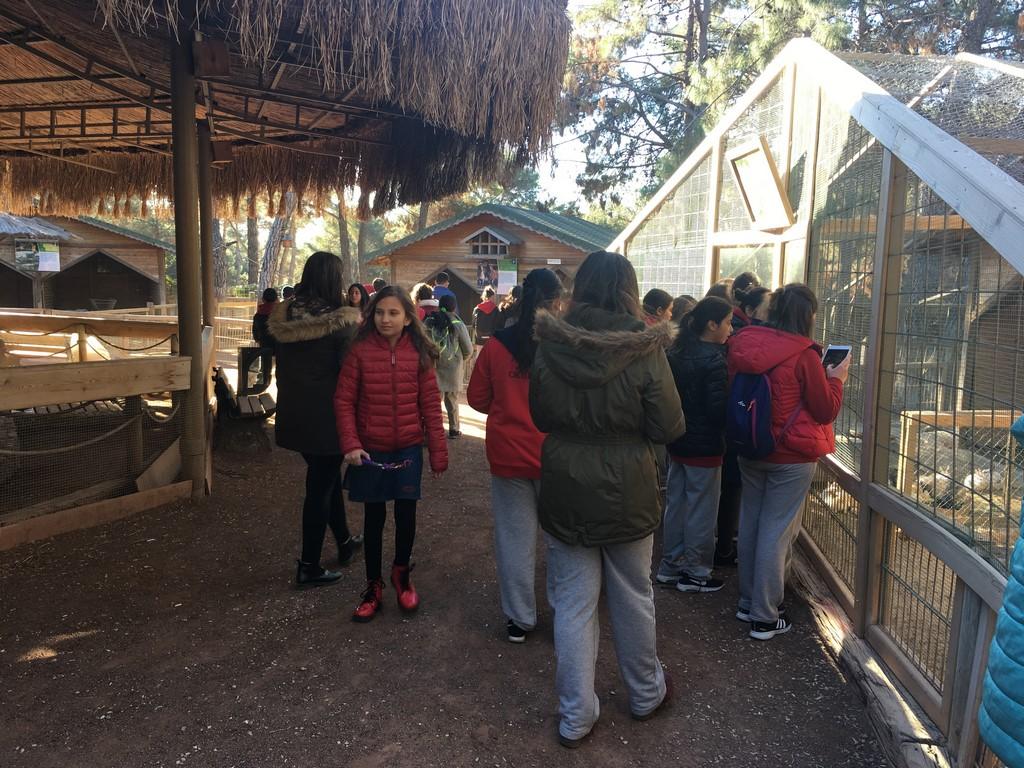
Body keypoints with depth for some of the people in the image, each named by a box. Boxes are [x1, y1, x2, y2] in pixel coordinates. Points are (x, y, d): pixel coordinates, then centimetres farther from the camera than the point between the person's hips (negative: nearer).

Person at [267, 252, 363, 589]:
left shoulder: (282, 317, 0)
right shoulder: (341, 321, -17)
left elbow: (281, 366, 10)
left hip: (293, 414, 6)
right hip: (328, 415, -6)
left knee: (327, 476, 22)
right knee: (320, 486, 5)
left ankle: (345, 542, 37)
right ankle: (309, 567, 14)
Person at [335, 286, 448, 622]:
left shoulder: (419, 354, -4)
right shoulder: (360, 351, -8)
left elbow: (430, 405, -2)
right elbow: (344, 400, -5)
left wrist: (438, 452, -1)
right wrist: (350, 444, -14)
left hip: (408, 449, 1)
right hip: (370, 450, 0)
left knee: (406, 514, 5)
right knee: (374, 517, 11)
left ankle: (402, 571, 33)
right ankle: (373, 585, 28)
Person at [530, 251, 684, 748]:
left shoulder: (548, 348, -9)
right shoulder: (645, 352, -16)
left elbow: (539, 417, 4)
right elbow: (670, 428, -9)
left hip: (564, 492, 1)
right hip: (627, 492, -1)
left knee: (572, 604, 12)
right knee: (633, 598, 19)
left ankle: (575, 717, 23)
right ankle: (645, 693, 40)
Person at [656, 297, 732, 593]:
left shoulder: (676, 352, 5)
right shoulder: (714, 361, -19)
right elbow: (718, 410, -21)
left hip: (677, 442, 8)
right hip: (704, 446, -8)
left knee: (675, 504, 16)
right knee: (701, 510, 5)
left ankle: (670, 567, 26)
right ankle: (695, 573, 16)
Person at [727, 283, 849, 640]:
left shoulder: (742, 345, -2)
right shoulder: (804, 356, -17)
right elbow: (826, 411, -8)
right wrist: (835, 379, 7)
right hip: (791, 457, -6)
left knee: (750, 523, 16)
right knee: (777, 532, 2)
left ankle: (748, 602, 29)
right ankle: (764, 618, 11)